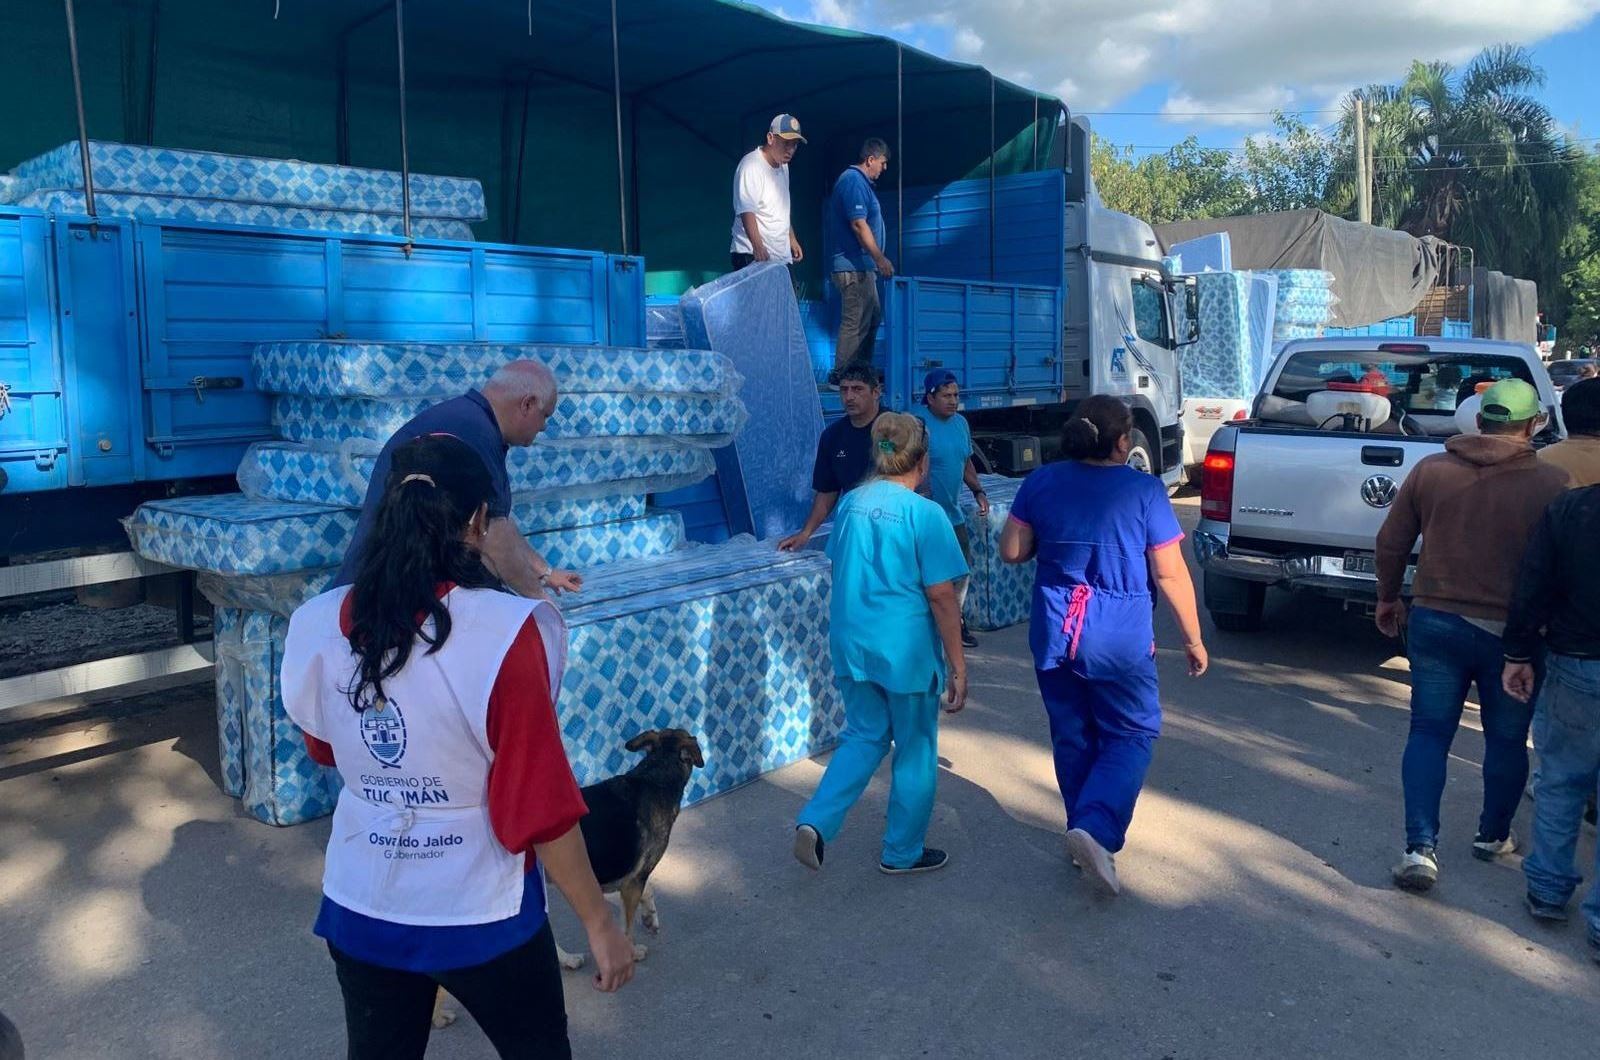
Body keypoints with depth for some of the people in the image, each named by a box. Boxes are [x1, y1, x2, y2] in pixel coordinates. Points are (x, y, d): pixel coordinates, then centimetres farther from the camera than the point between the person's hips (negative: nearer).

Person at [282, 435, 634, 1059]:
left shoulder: (318, 627, -9)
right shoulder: (504, 633, -25)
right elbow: (542, 807, -20)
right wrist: (599, 922, -8)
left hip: (360, 909, 4)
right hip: (480, 916, -4)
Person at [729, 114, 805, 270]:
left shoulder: (783, 167, 18)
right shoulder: (752, 165, -11)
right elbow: (746, 210, -21)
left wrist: (792, 238, 27)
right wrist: (758, 246, -31)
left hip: (781, 257, 8)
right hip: (753, 256, -8)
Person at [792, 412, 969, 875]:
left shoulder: (851, 503, 3)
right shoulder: (924, 513, -15)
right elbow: (941, 597, -15)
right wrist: (957, 666, -7)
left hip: (851, 643, 6)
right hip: (907, 649, -5)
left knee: (864, 736, 21)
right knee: (915, 750, 13)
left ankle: (815, 821, 6)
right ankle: (903, 853, 26)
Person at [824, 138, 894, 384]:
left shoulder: (859, 181, 20)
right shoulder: (854, 181, -13)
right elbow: (859, 224, -21)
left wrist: (876, 260, 24)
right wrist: (880, 259, -21)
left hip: (861, 266, 11)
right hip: (853, 266, -11)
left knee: (873, 316, 16)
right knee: (855, 322, -9)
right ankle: (842, 375, -5)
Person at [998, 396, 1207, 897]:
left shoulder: (1041, 482, -1)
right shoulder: (1144, 490, -8)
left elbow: (1012, 551, 3)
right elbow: (1171, 574, -7)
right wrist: (1193, 638, 3)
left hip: (1054, 633, 3)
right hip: (1120, 638, -3)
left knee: (1072, 737, 16)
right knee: (1132, 733, 11)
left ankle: (1084, 831, 26)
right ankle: (1096, 828, -7)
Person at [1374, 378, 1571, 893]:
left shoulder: (1430, 469, -2)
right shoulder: (1551, 482, -10)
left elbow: (1392, 543, 4)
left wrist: (1388, 598, 18)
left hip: (1435, 623, 2)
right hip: (1511, 634, -1)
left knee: (1429, 733, 9)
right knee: (1507, 740, 18)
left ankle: (1420, 847, 0)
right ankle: (1493, 835, 35)